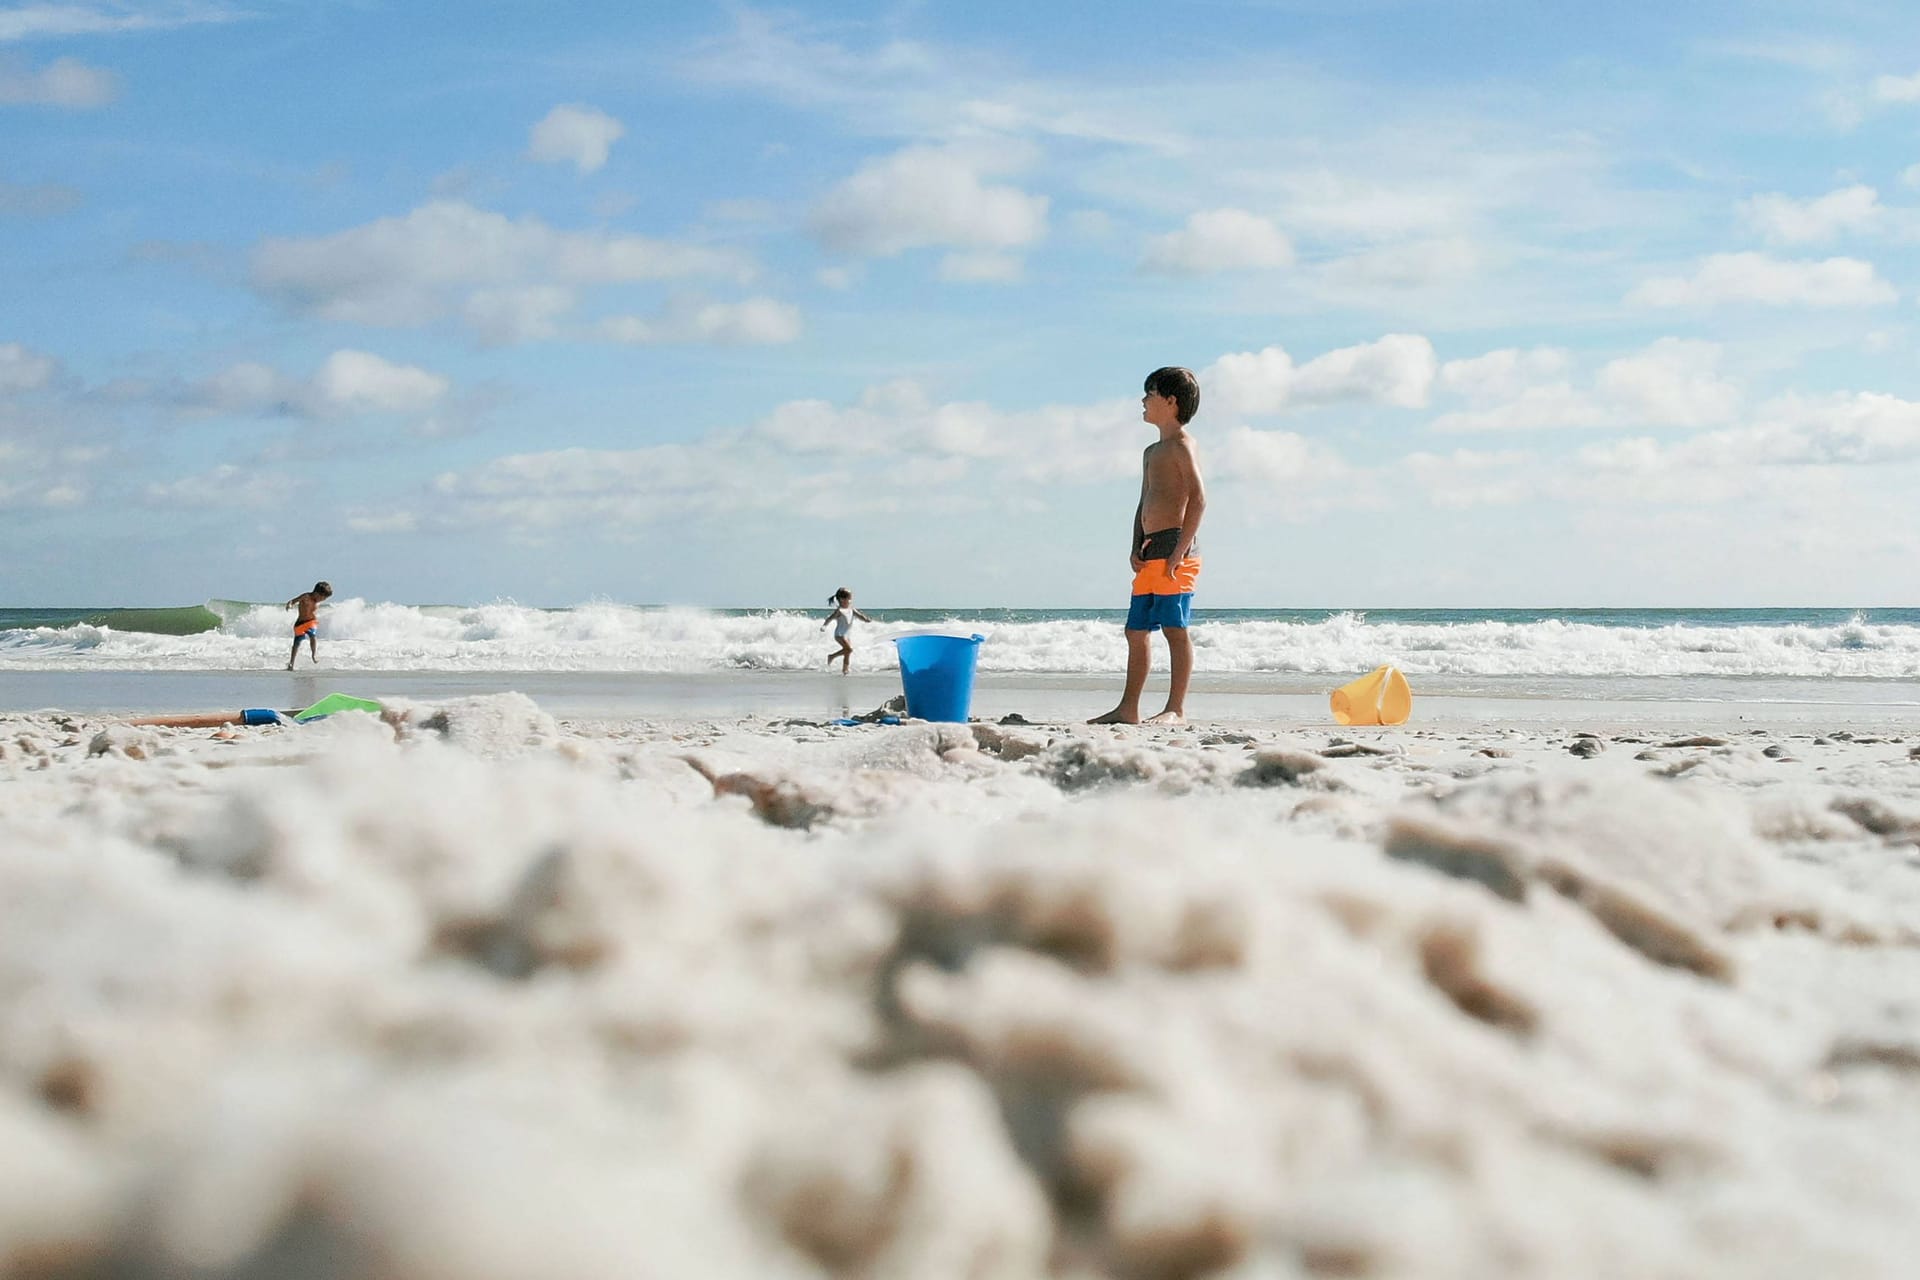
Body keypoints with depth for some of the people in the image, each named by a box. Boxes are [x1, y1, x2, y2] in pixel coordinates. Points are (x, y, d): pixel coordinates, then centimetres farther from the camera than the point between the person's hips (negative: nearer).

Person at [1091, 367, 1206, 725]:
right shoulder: (1152, 452, 23)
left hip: (1174, 547, -10)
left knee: (1175, 627, -10)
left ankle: (1176, 709, -10)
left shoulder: (1181, 445, -6)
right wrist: (1136, 548, 9)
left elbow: (1198, 498, -15)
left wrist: (1181, 550, -20)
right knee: (1136, 630, 10)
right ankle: (1128, 709, 14)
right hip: (1150, 554, 10)